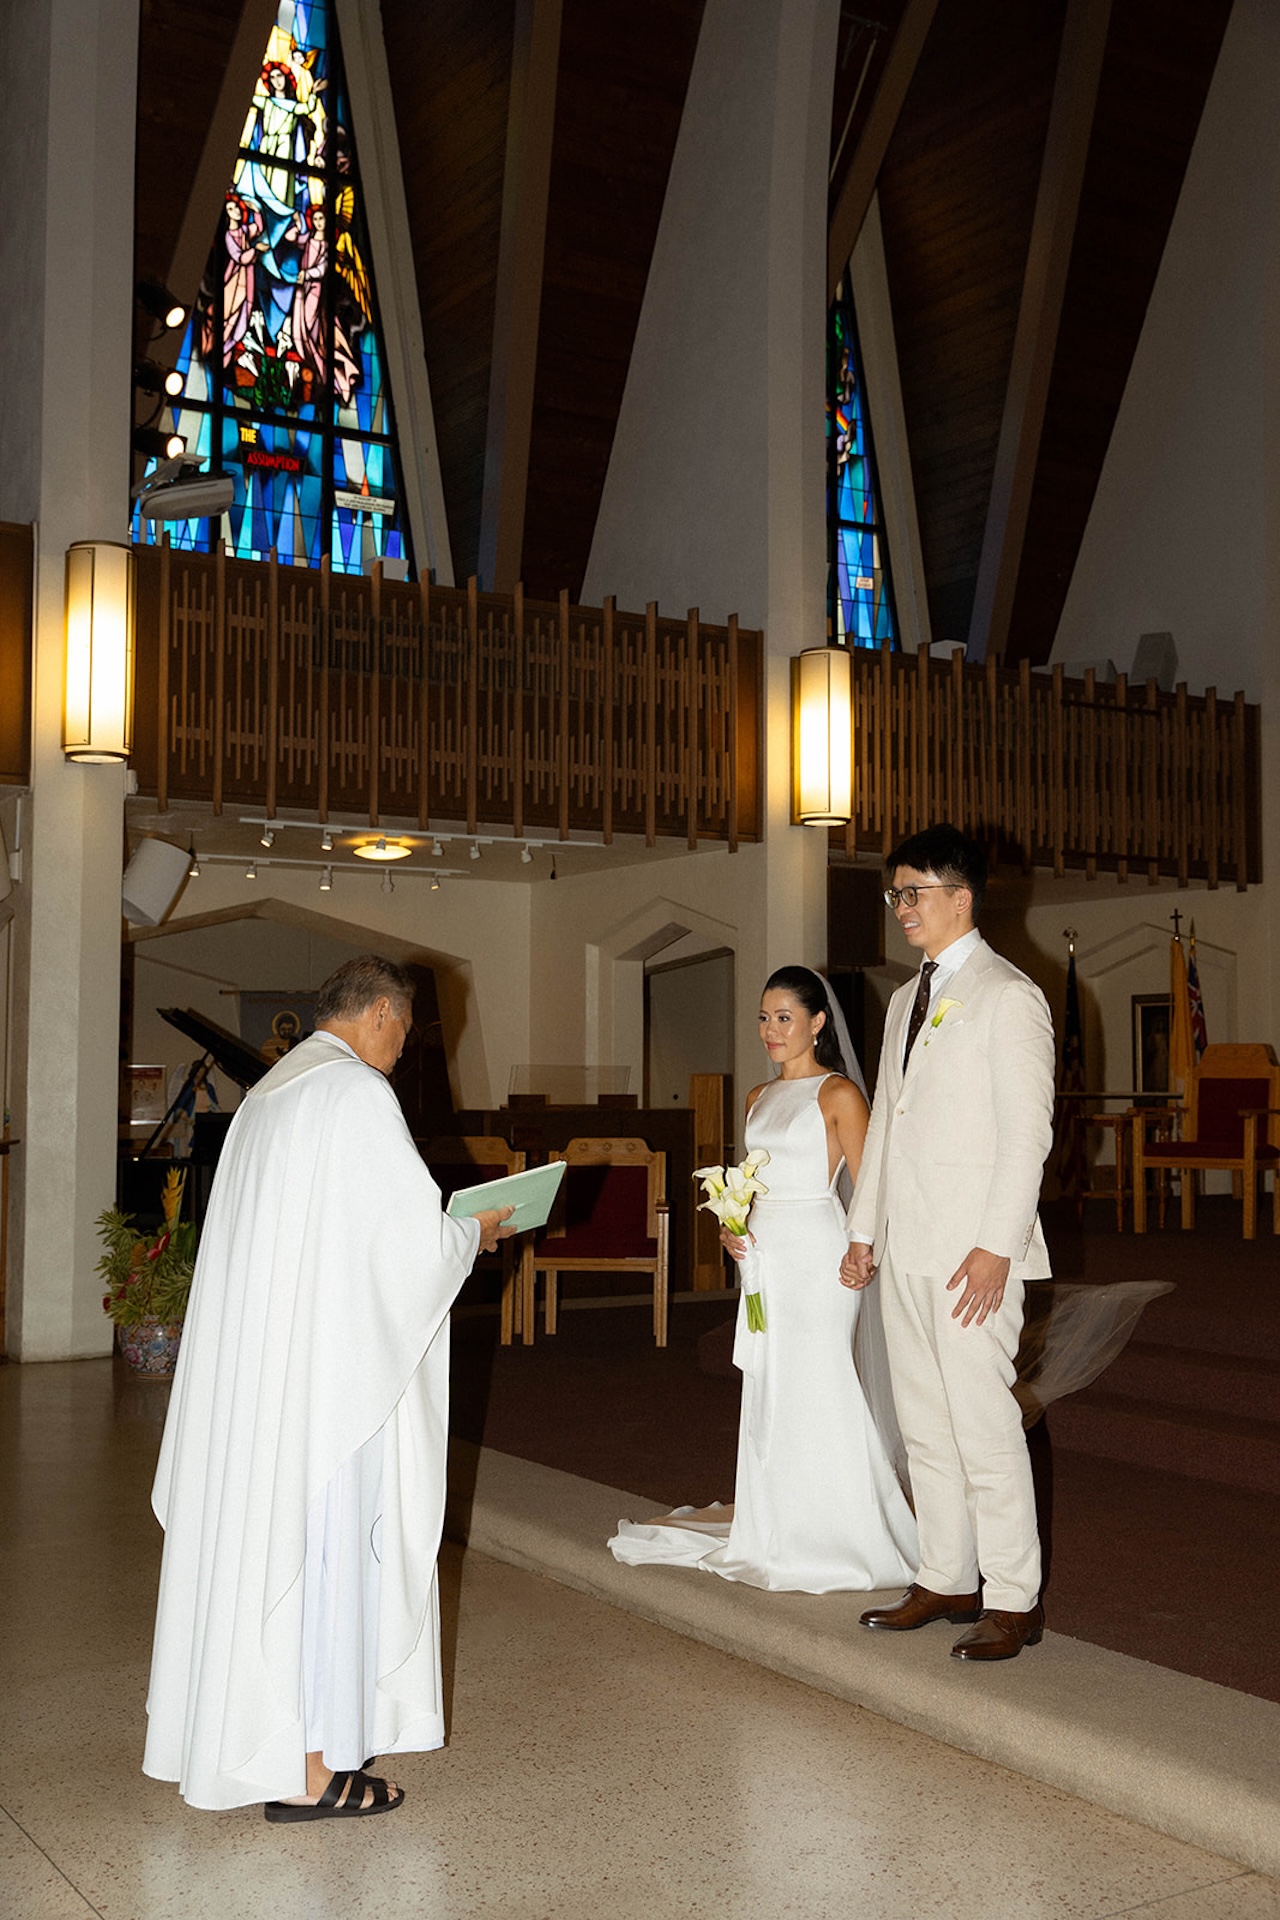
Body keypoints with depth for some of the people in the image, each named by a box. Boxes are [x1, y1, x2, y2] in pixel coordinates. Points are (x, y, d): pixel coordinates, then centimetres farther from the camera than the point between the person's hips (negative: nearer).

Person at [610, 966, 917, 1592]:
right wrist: (732, 1227, 6)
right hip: (763, 1255, 7)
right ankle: (776, 1536, 20)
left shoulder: (837, 1094, -6)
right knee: (768, 1397, 9)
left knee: (815, 1395, -4)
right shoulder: (759, 1098, 15)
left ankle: (833, 1541, 9)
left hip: (816, 1252, -7)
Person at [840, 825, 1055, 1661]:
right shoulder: (907, 1000, 18)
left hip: (972, 1252, -8)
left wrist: (996, 1247, -18)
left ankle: (1014, 1600, 7)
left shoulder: (1008, 996, -8)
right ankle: (947, 1581, 23)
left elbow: (1028, 1131, -13)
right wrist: (863, 1231, 15)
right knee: (924, 1427, 13)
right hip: (905, 1248, 8)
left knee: (985, 1426, -5)